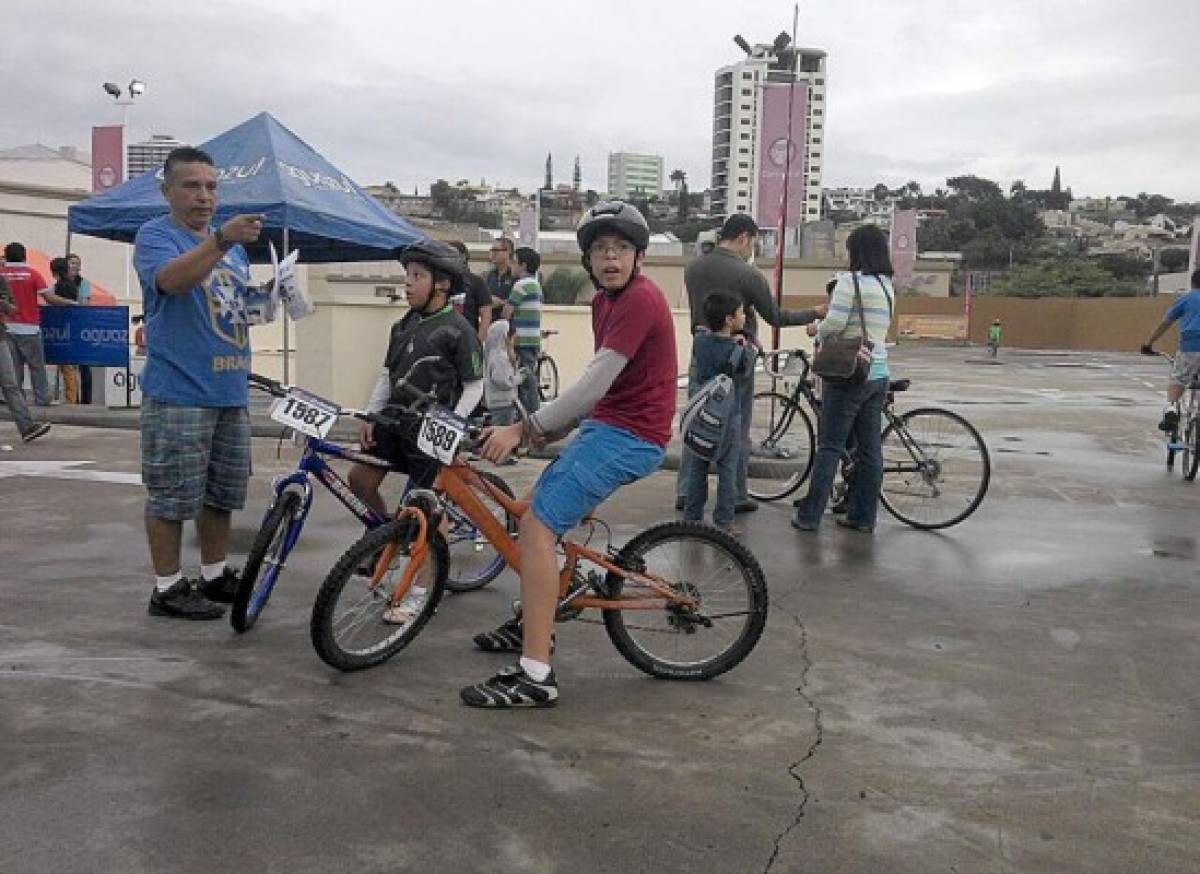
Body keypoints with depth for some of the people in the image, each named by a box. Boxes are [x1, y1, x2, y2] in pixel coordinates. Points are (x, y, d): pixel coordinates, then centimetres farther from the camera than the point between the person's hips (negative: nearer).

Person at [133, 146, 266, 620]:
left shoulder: (232, 245, 18)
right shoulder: (155, 235, -4)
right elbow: (172, 279, -26)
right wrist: (222, 240, -39)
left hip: (231, 391, 7)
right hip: (179, 392, -7)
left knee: (223, 492, 14)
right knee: (172, 495, -2)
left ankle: (215, 575, 27)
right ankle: (167, 587, 8)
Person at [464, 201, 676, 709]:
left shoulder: (640, 300, -18)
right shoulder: (604, 301, 13)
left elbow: (595, 384, -24)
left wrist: (524, 429, -21)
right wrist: (552, 428, 6)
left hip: (629, 437, -10)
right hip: (607, 426, 10)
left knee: (537, 527, -18)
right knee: (539, 509, 22)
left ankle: (536, 677, -16)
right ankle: (531, 623, 40)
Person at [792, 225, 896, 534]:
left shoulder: (851, 280, -13)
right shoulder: (888, 286, 11)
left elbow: (834, 324, -19)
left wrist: (819, 330, 3)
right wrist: (826, 311, 22)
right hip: (878, 373, 7)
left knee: (830, 447, -2)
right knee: (870, 448, 9)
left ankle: (809, 515, 2)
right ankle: (863, 516, 16)